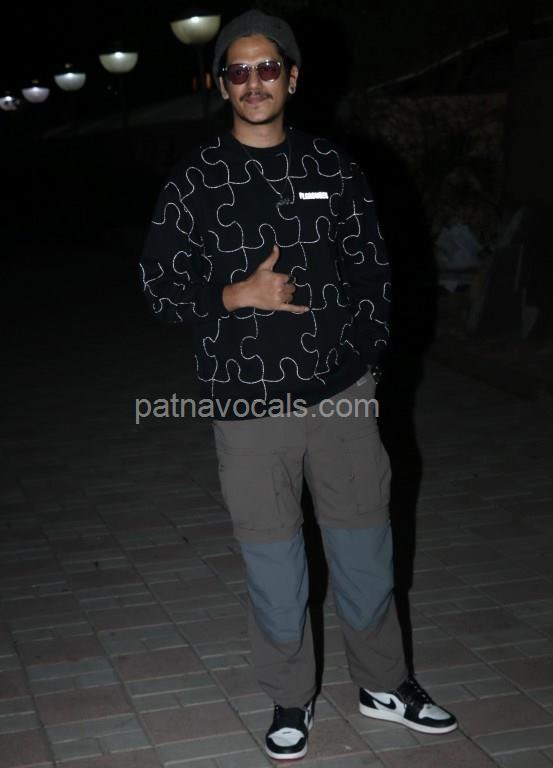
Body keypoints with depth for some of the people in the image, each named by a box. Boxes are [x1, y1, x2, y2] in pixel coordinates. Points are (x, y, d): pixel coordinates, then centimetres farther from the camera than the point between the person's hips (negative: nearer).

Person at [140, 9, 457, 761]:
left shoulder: (331, 167, 4)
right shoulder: (196, 180, -1)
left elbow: (372, 267, 9)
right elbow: (160, 282, 0)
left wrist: (364, 354, 3)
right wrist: (238, 296, -14)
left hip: (342, 390, 2)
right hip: (250, 401, -1)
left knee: (365, 544, 12)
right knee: (272, 556, 9)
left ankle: (385, 683, 33)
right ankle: (291, 700, 28)